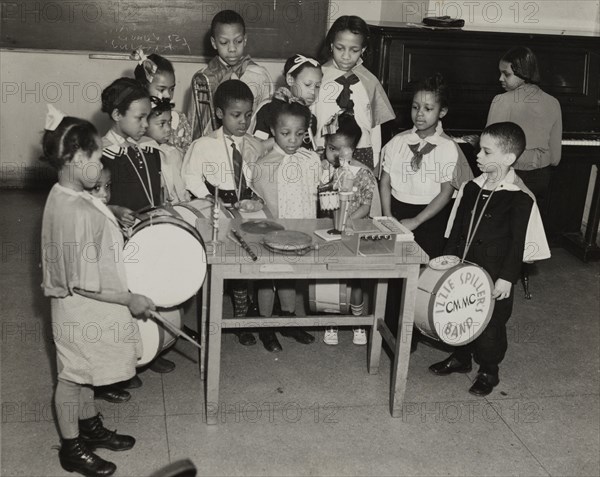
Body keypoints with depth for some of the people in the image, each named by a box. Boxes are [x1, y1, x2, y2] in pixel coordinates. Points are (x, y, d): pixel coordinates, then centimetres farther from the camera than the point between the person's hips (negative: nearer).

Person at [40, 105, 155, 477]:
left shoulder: (62, 195, -1)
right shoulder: (80, 214, -31)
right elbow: (85, 284, -28)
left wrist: (114, 220, 8)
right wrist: (131, 300, -20)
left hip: (86, 310, 9)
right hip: (82, 312, -9)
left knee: (83, 371, 25)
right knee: (73, 376, 10)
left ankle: (90, 427, 46)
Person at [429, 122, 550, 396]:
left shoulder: (519, 199, -16)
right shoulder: (472, 188, 2)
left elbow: (518, 242, -14)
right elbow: (457, 228, 11)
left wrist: (506, 278, -15)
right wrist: (449, 257, 9)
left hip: (494, 274, -6)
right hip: (465, 268, 6)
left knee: (491, 322, 7)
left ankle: (488, 371, 26)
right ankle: (460, 358, 38)